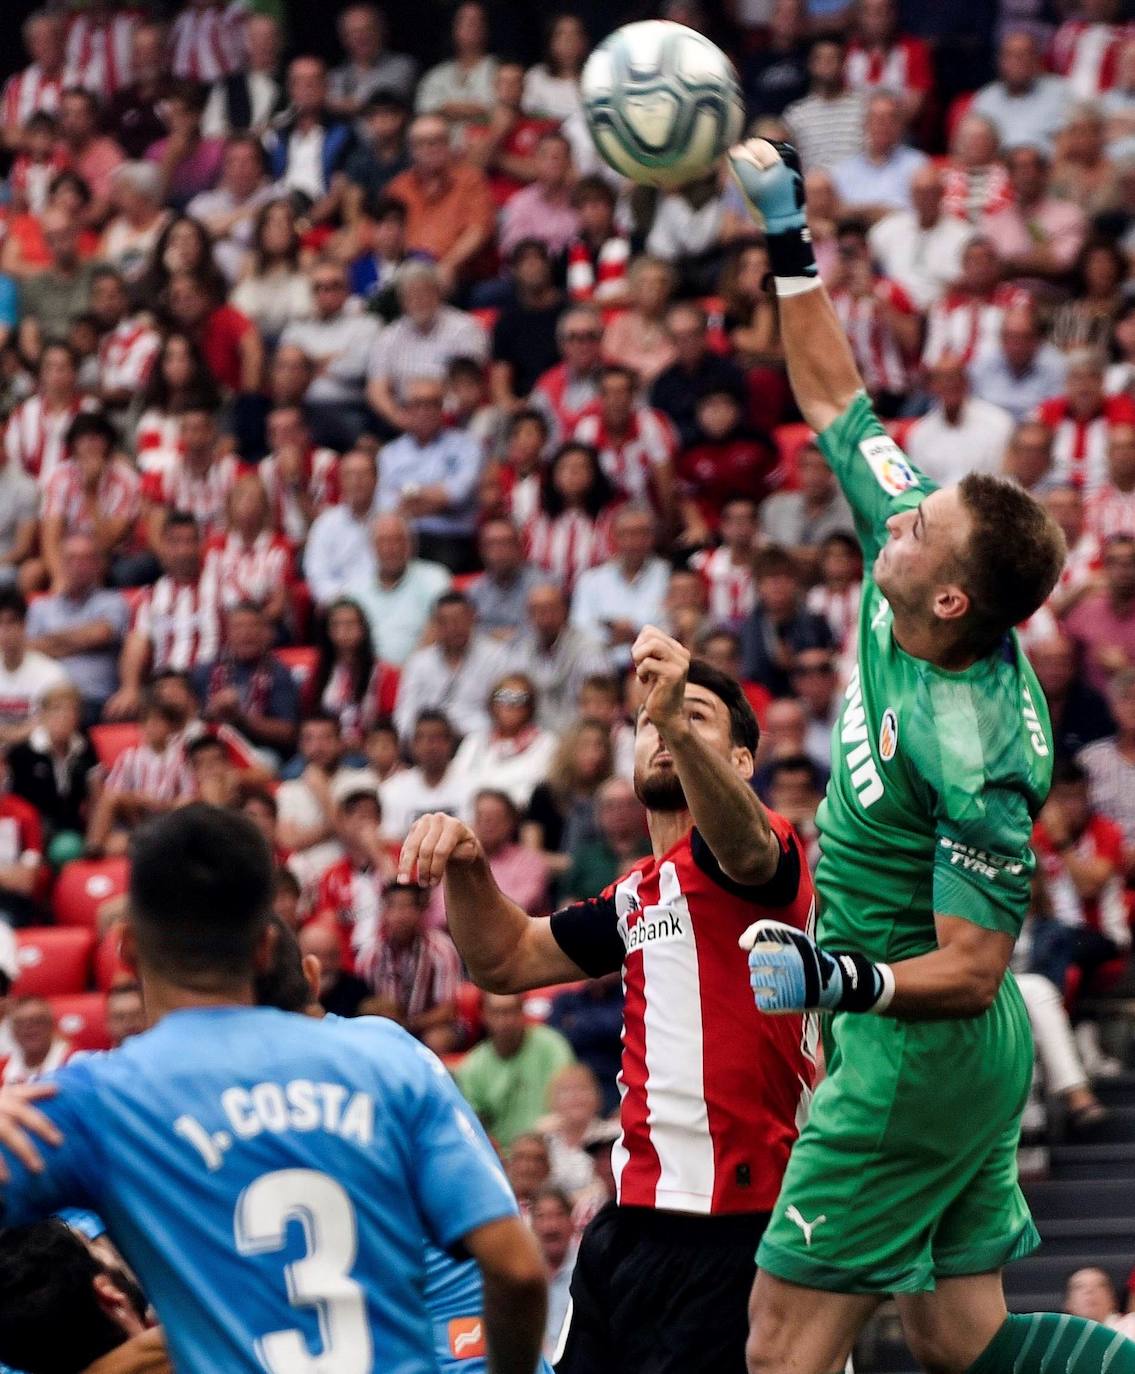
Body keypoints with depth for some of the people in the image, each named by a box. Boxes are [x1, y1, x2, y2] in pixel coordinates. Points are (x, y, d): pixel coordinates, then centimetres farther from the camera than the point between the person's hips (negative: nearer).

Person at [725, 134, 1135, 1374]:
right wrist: (788, 236, 3)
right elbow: (833, 398, 7)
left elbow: (973, 968, -22)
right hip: (951, 1059, 9)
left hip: (922, 1055, -9)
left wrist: (834, 980, -35)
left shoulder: (978, 755, -26)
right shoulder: (898, 566, -4)